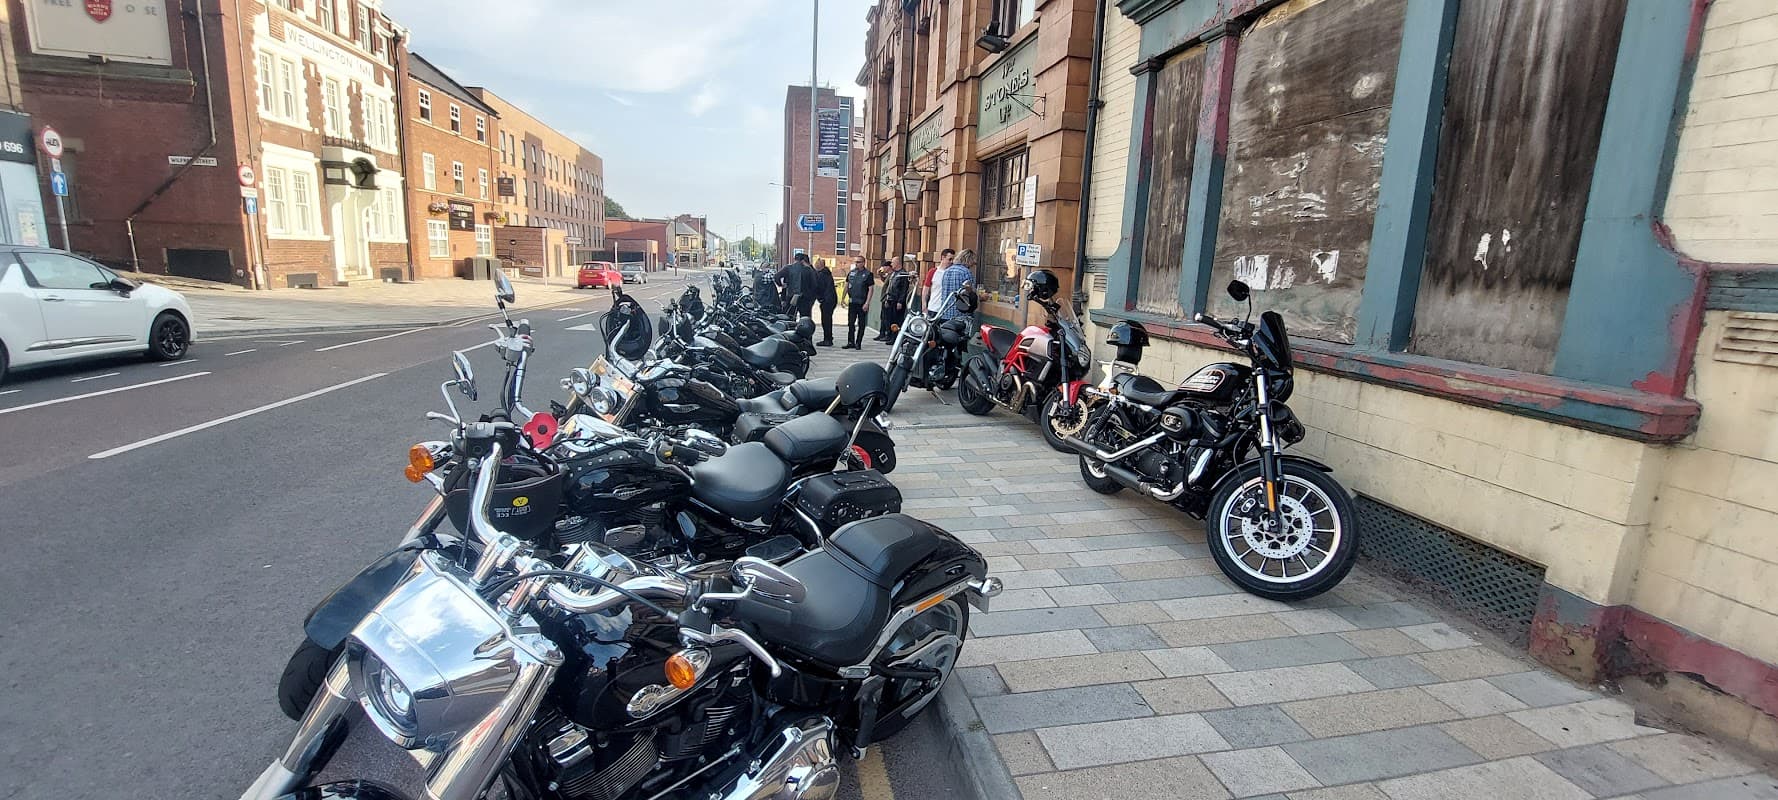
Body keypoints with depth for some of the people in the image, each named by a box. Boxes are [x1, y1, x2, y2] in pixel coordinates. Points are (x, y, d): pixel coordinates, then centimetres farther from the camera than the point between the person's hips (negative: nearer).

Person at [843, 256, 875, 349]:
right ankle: (851, 342, 12)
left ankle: (858, 343, 10)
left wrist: (867, 303, -15)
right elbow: (846, 286, 17)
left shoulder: (868, 274, -5)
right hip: (852, 302, 4)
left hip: (862, 303, -4)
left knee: (861, 324, 3)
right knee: (850, 323, 5)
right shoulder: (851, 273, 9)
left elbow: (870, 289, -8)